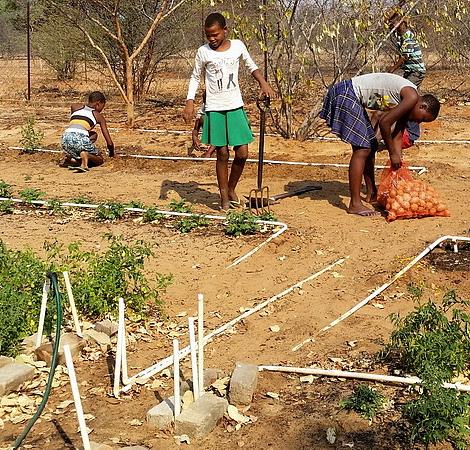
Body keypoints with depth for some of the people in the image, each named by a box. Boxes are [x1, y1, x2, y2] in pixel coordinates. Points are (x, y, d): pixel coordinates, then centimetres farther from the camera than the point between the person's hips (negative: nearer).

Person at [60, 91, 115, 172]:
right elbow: (109, 143, 17)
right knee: (99, 159, 22)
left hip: (66, 138, 5)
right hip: (80, 139, -5)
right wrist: (111, 153, 37)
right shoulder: (99, 116, 18)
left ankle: (70, 157, 12)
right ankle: (86, 155, -15)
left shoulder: (75, 107, 26)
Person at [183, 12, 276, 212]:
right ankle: (224, 197, 15)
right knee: (222, 154, 1)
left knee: (242, 153, -1)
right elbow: (195, 77, 7)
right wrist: (190, 102, -6)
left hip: (236, 107, 2)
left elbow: (252, 66, 15)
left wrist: (264, 83, -2)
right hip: (215, 109, -2)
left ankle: (231, 189, 23)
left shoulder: (238, 46, 1)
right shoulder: (203, 52, -3)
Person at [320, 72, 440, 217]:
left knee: (371, 146, 17)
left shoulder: (404, 102, 13)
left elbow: (397, 137, 15)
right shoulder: (412, 97, -15)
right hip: (345, 95, -11)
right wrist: (392, 153, -6)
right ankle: (355, 204, -9)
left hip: (351, 97, 11)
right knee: (362, 149, -11)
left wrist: (398, 165, 10)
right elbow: (384, 123, -17)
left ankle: (372, 194, 31)